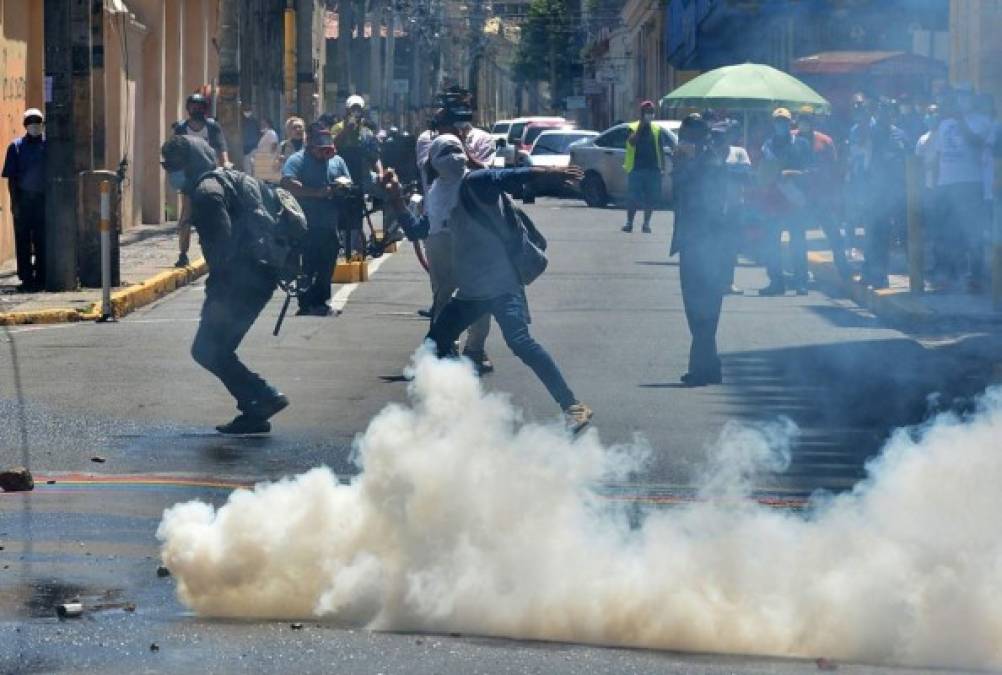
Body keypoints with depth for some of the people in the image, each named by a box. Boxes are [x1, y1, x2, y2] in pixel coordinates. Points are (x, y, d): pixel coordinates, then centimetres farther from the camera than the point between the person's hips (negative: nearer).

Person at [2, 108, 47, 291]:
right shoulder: (16, 146, 4)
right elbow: (11, 177, 3)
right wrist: (15, 202, -6)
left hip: (42, 199, 0)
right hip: (23, 199, 0)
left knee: (42, 242, 2)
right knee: (23, 241, 1)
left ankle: (40, 278, 8)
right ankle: (26, 278, 6)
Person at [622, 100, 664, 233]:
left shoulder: (656, 129, 10)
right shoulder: (634, 127, 2)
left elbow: (660, 149, 13)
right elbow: (632, 142, -17)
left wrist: (663, 167, 7)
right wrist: (641, 125, -18)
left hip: (653, 168, 3)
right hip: (636, 168, -3)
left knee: (651, 197, 2)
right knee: (633, 197, -4)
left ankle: (646, 223, 10)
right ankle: (629, 223, 4)